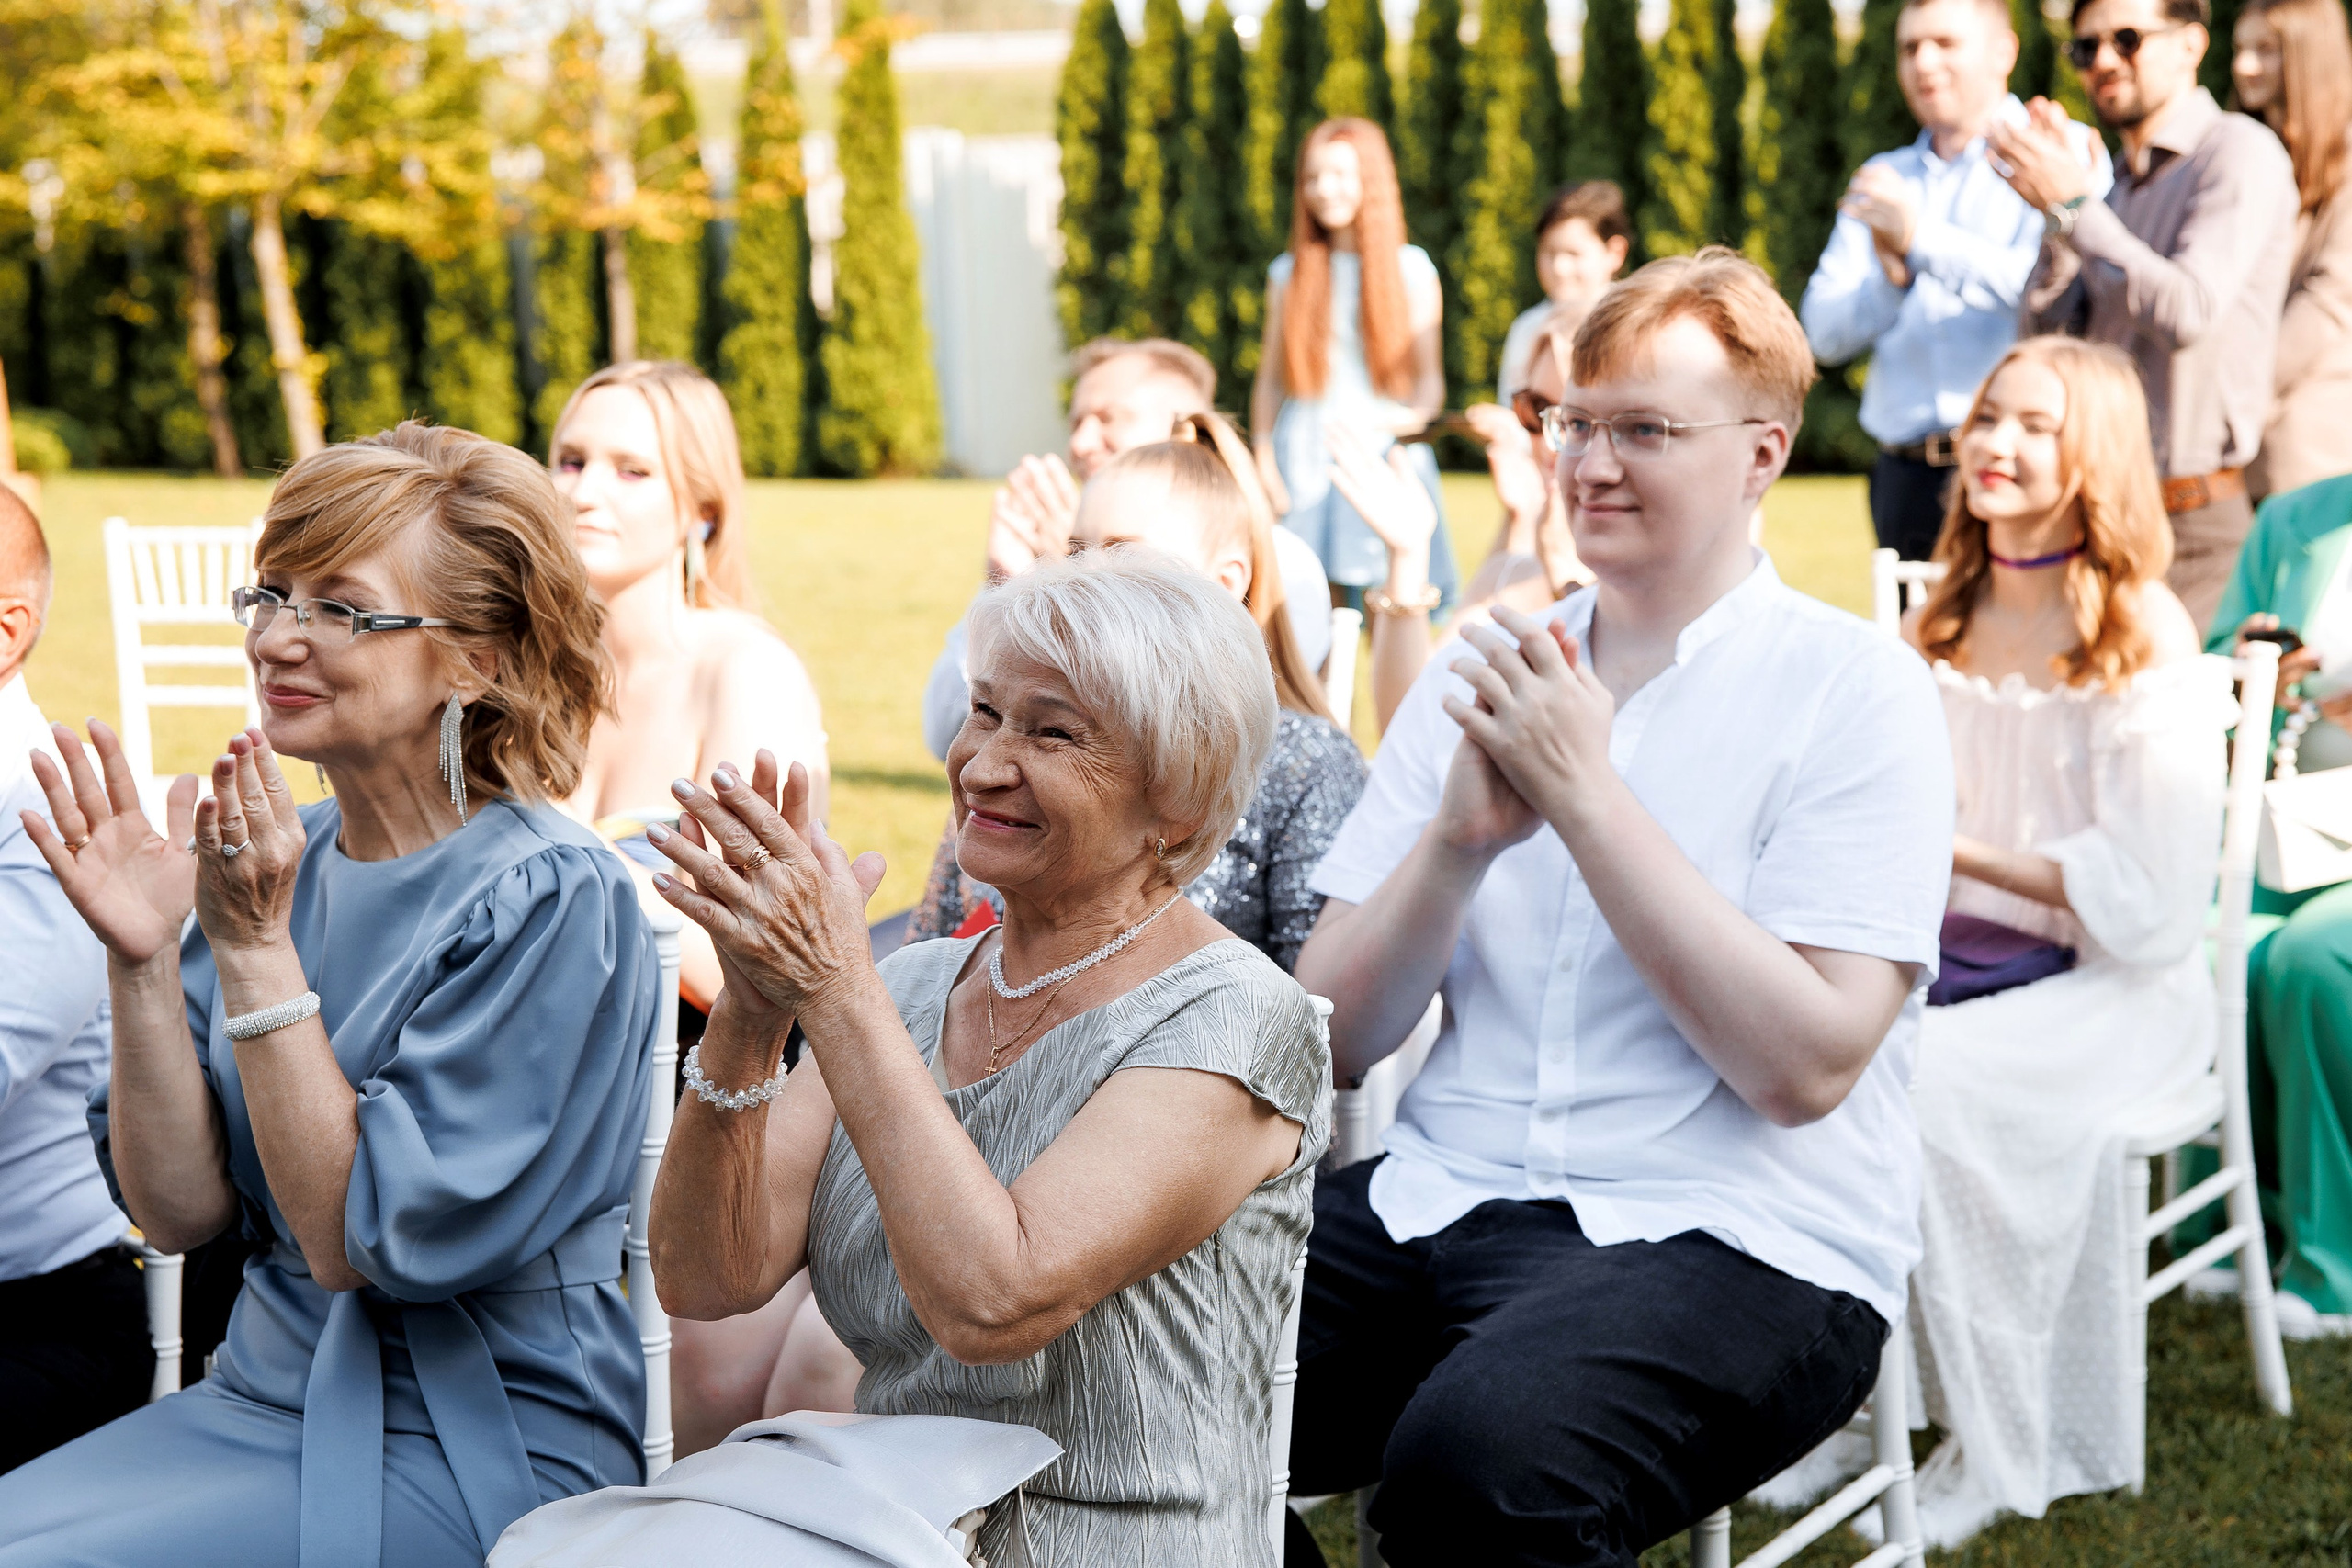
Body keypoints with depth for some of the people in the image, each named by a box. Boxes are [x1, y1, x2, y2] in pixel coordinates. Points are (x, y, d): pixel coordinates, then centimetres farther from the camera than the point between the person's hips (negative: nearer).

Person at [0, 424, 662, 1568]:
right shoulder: (278, 859, 4)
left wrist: (255, 951, -19)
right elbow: (180, 1210, 2)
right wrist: (143, 960, -10)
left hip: (475, 1455, -6)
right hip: (267, 1389, 7)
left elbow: (363, 1240, -17)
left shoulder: (551, 903, -15)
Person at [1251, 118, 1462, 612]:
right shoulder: (1289, 274, 10)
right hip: (1304, 462, 1)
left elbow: (1430, 376, 4)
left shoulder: (1411, 269, 6)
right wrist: (1263, 461, -1)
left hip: (1385, 458, -1)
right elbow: (1270, 377, 10)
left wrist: (1415, 416, -17)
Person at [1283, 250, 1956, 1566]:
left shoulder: (1856, 691, -1)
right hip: (1441, 1197, 5)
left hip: (1741, 1244, -5)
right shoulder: (1483, 679, 13)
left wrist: (1586, 792, -12)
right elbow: (1337, 1039, 9)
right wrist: (1462, 834, -9)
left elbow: (1805, 1066, -13)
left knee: (1478, 1459, -35)